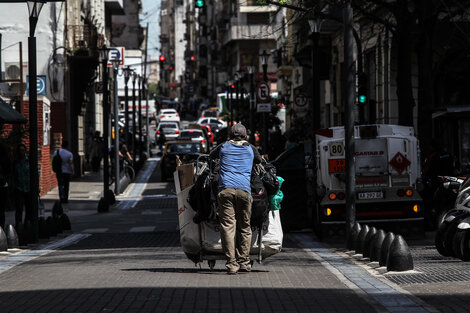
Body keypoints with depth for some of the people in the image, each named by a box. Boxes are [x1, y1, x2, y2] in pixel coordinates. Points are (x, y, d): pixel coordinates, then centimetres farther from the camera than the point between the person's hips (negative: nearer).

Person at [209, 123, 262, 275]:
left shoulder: (224, 147, 17)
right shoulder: (250, 149, 19)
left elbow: (211, 156, 38)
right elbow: (259, 161, 40)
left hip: (225, 189, -1)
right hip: (244, 190, 1)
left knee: (227, 226, -5)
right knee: (244, 227, 12)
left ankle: (231, 263, -15)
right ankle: (244, 262, 12)